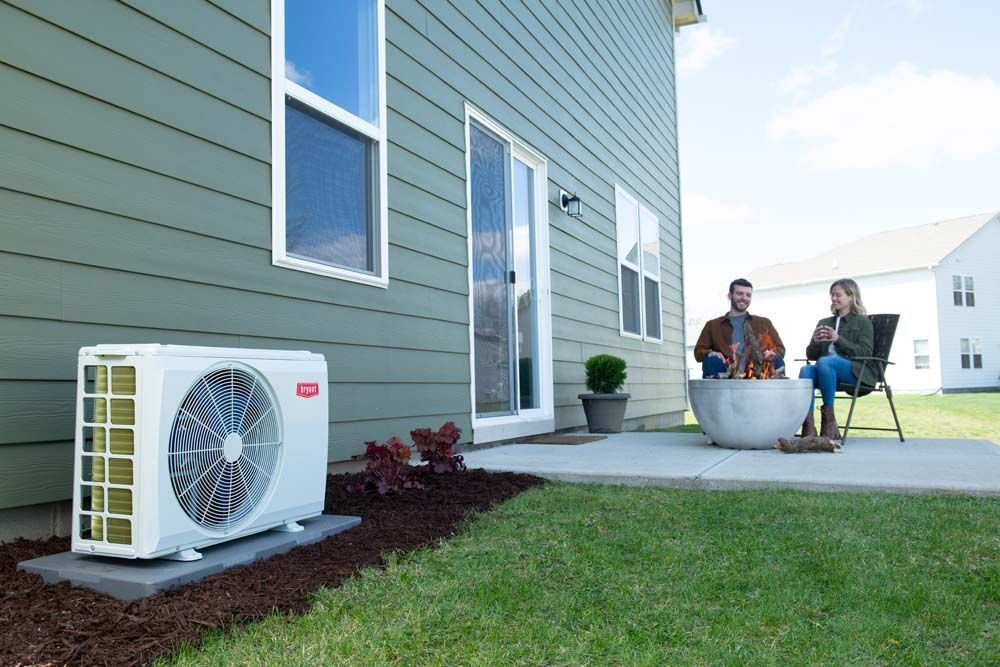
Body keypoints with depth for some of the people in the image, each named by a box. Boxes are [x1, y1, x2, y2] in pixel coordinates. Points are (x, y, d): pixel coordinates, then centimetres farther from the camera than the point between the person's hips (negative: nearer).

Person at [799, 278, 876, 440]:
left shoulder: (863, 322, 13)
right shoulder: (824, 322, 25)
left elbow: (865, 353, -3)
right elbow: (811, 355, 20)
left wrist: (838, 339, -14)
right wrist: (815, 342, -2)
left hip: (855, 371, -4)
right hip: (826, 369, 4)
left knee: (824, 362, -36)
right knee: (806, 370, -32)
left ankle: (829, 420, -31)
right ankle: (808, 427, -44)